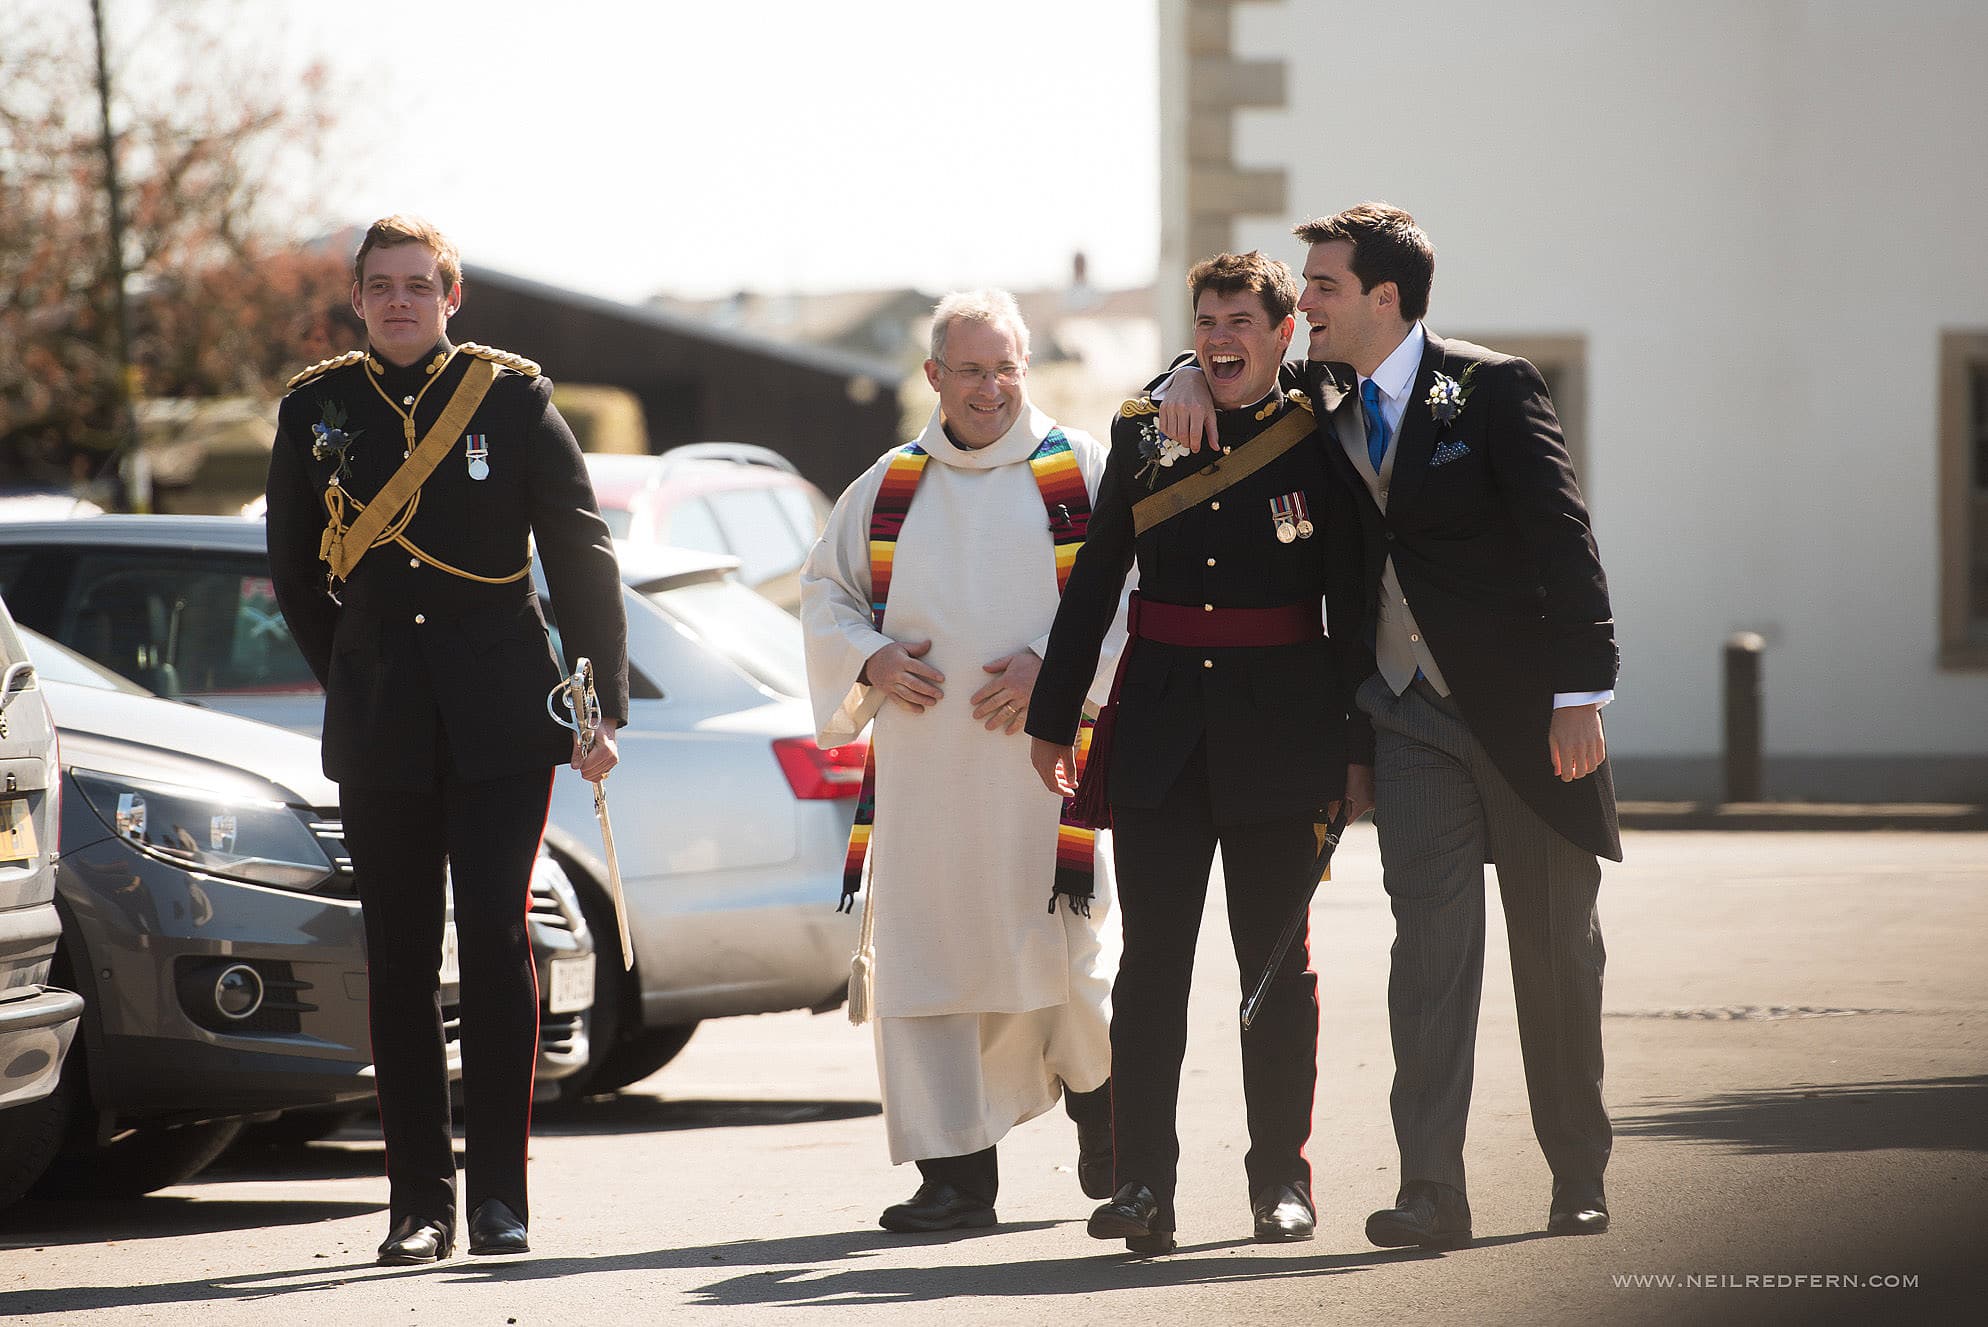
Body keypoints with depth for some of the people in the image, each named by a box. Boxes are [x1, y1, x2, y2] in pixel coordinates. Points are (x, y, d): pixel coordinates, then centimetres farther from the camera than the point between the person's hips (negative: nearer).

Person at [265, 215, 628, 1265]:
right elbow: (294, 571, 16)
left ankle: (499, 1194, -1)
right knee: (399, 962, 2)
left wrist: (601, 702, 2)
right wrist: (355, 686, 14)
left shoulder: (513, 398, 1)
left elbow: (582, 554, 4)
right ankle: (419, 1204, 6)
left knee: (498, 945, -6)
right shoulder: (315, 409, 5)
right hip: (379, 732, 2)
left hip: (500, 715, -2)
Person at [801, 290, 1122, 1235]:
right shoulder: (888, 486, 11)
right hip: (922, 765, 2)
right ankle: (956, 1174, 2)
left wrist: (1054, 665, -14)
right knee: (927, 956, -2)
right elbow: (824, 591, 17)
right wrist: (870, 661, -2)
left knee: (1065, 946, 0)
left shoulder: (1083, 472, 3)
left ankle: (1098, 1095, 30)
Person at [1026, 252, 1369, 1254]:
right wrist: (1053, 717, 11)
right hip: (1161, 723, 2)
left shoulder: (1318, 446, -1)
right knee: (1152, 958, -2)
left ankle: (1281, 1178, 12)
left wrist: (1359, 746, -3)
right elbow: (1094, 581, 12)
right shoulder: (1146, 431, 7)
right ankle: (1143, 1182, -2)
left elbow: (1353, 603, 1)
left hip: (1277, 732, -2)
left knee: (1277, 961, 5)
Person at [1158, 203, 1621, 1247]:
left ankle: (1579, 1179, 20)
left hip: (1528, 708, -4)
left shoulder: (1493, 389, -8)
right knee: (1432, 939, -8)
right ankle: (1431, 1190, -13)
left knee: (1557, 947, 6)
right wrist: (1192, 380, 2)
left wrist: (1581, 692, -19)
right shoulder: (1321, 405, 8)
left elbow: (1561, 540, -12)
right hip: (1412, 717, 4)